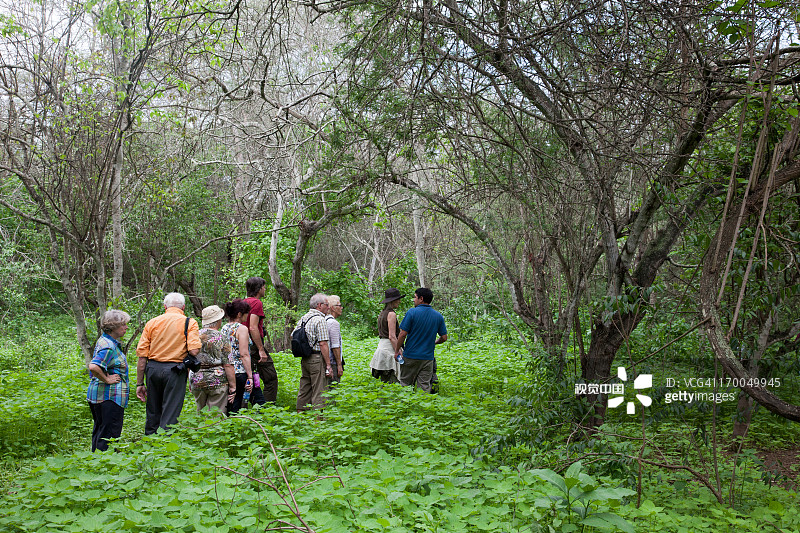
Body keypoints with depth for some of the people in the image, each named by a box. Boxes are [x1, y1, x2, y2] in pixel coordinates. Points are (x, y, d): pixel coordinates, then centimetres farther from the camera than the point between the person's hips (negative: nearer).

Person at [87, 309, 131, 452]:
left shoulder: (104, 341, 13)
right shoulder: (108, 346, -19)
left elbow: (95, 365, 28)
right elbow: (93, 366, -33)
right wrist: (106, 379, -21)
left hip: (98, 395, 11)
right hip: (109, 396, -11)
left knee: (100, 430, 18)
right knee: (110, 433, -5)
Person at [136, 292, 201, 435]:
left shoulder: (152, 322, 8)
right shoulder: (189, 323, -1)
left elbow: (142, 355, 5)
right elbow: (194, 351, -15)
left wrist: (140, 383, 10)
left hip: (153, 369, 4)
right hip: (175, 371, -4)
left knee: (152, 414, 16)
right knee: (170, 417, 1)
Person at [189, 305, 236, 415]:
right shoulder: (222, 338, -8)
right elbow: (228, 365, -11)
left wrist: (190, 382, 20)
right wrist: (233, 387, -6)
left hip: (197, 381, 5)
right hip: (217, 381, -5)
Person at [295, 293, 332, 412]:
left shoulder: (303, 318, 12)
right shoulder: (320, 320, -13)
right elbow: (323, 344, -16)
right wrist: (328, 365, -13)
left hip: (304, 358, 8)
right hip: (317, 359, -8)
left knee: (304, 389, 14)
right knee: (319, 391, -4)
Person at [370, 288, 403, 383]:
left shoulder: (382, 313, 15)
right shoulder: (391, 314, -12)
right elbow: (392, 336, -18)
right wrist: (398, 353, -18)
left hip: (381, 346, 10)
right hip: (389, 347, -10)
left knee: (384, 381, 10)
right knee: (392, 382, -9)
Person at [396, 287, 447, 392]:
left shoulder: (412, 312, -10)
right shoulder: (438, 316, 2)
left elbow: (403, 334, -12)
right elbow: (444, 337, 4)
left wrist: (397, 351, -1)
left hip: (410, 356, -3)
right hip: (428, 357, 3)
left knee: (405, 385, 9)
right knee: (425, 387, 6)